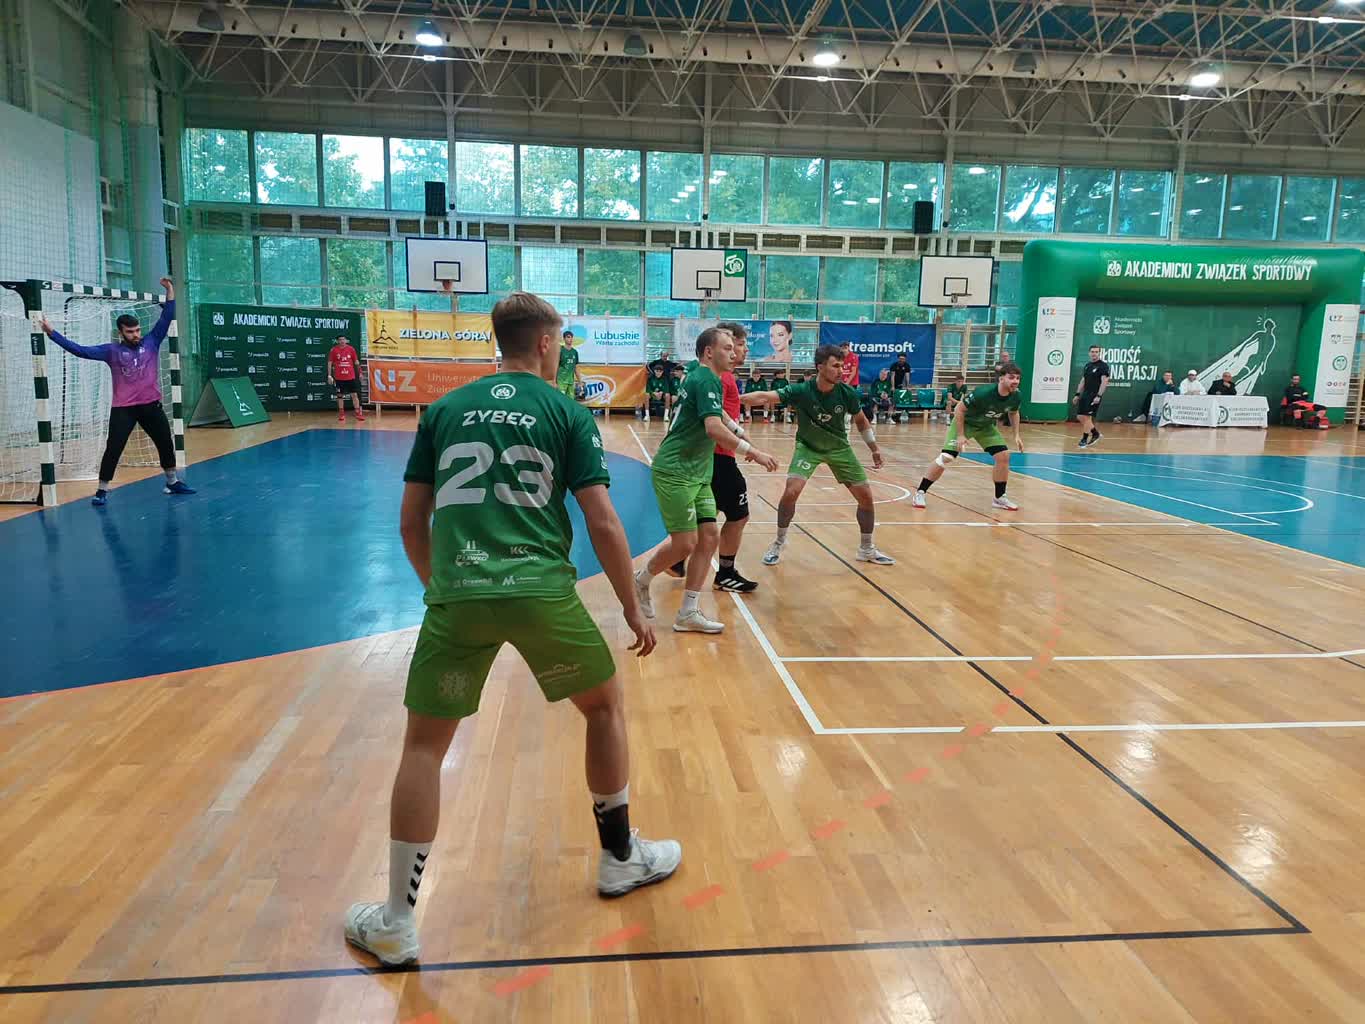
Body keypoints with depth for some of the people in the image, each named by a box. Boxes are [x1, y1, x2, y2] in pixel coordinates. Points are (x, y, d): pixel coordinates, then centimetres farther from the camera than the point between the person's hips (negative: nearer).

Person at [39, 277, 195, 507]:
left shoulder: (151, 342, 3)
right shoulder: (112, 351, -1)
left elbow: (166, 317, 1)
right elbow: (80, 350, -5)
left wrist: (170, 291, -6)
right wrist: (52, 333, -11)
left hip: (151, 405, 2)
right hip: (123, 409, -2)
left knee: (166, 444, 12)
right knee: (113, 449, -5)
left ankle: (173, 482, 29)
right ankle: (102, 491, 4)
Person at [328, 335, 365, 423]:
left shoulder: (351, 349, 3)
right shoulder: (334, 350, -1)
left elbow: (356, 361, 10)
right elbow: (330, 363, 2)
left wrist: (359, 372, 7)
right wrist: (329, 375, -3)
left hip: (351, 377, 1)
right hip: (339, 378, -1)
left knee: (354, 394, 1)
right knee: (340, 395, 6)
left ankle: (358, 413, 5)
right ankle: (341, 414, 14)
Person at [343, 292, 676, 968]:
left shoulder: (445, 409, 15)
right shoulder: (566, 413, 6)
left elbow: (412, 522, 15)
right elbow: (602, 521, 0)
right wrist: (633, 609, 9)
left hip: (457, 594, 2)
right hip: (541, 592, -2)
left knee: (424, 743, 14)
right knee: (606, 703, 21)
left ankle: (395, 923, 19)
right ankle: (621, 858, 34)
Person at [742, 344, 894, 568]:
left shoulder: (847, 393, -18)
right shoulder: (800, 391, -26)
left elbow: (861, 421, 1)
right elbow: (765, 396, -36)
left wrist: (874, 448, 7)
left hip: (839, 448, 3)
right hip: (808, 446, -3)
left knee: (866, 496, 0)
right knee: (791, 492, -22)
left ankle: (867, 549, 22)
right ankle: (779, 543, 3)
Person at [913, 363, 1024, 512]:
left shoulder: (1015, 396, -17)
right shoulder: (983, 393, -34)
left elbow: (1013, 413, 7)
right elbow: (959, 409, -24)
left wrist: (1016, 436, 0)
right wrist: (960, 435, -24)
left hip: (986, 427, 6)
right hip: (964, 422, -6)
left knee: (1004, 456, -6)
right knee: (946, 457, -16)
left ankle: (1000, 498, 11)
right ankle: (920, 493, -5)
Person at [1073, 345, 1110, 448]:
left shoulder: (1103, 365, -8)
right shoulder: (1087, 365, 14)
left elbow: (1104, 381, -15)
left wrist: (1099, 396, -23)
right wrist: (1077, 394, 14)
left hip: (1095, 396, -8)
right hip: (1085, 394, 8)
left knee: (1086, 417, -9)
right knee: (1080, 416, 6)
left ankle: (1084, 439, 2)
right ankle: (1095, 434, 21)